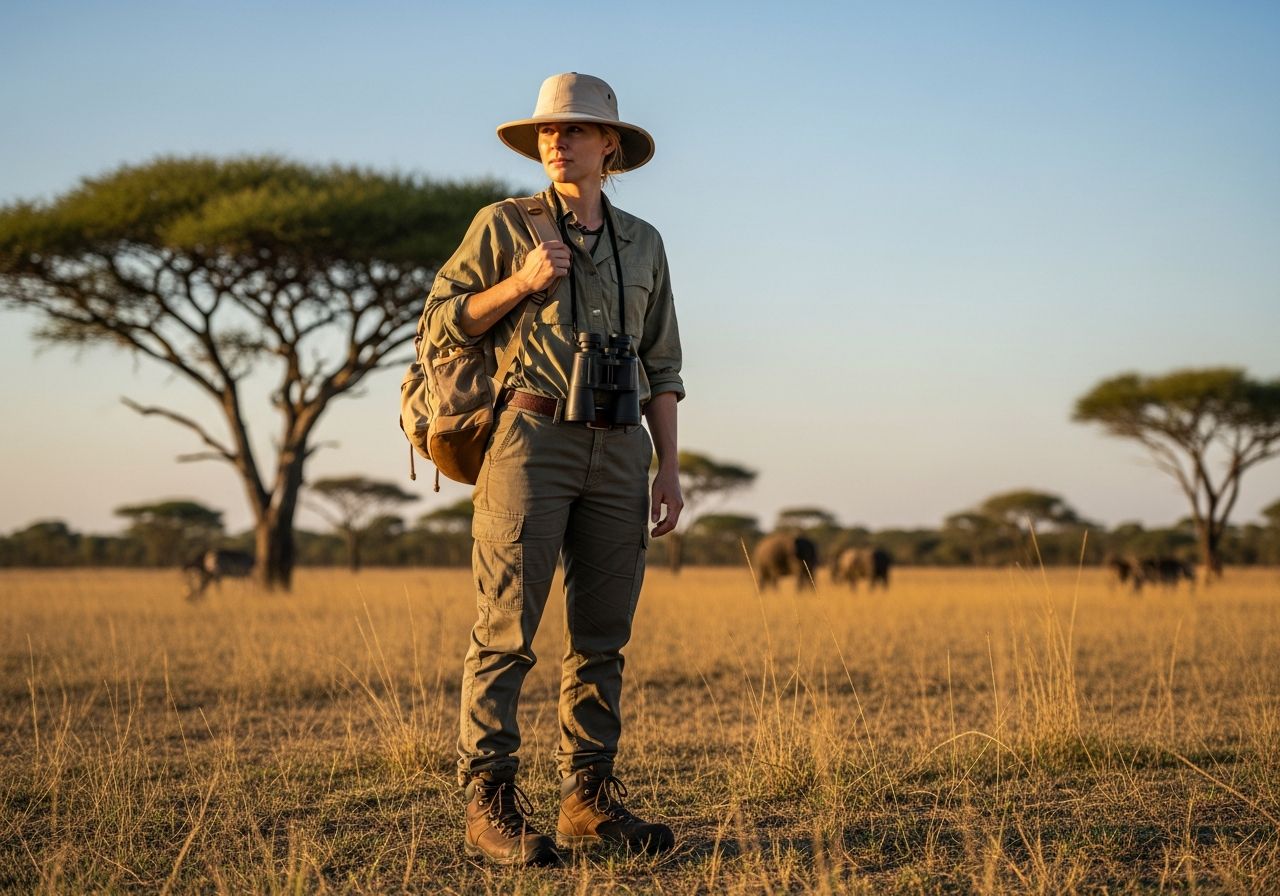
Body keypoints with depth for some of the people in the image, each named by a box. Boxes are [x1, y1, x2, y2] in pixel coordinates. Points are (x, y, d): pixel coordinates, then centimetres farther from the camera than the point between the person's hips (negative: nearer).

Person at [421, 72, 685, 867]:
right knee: (507, 630, -8)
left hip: (618, 450, 4)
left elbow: (661, 365, 16)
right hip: (532, 437, -4)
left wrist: (669, 467, 8)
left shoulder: (643, 243, 16)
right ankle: (491, 807, -6)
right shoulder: (503, 225, 6)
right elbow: (442, 323, 4)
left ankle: (590, 801, 12)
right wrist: (522, 282, -10)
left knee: (603, 634, 5)